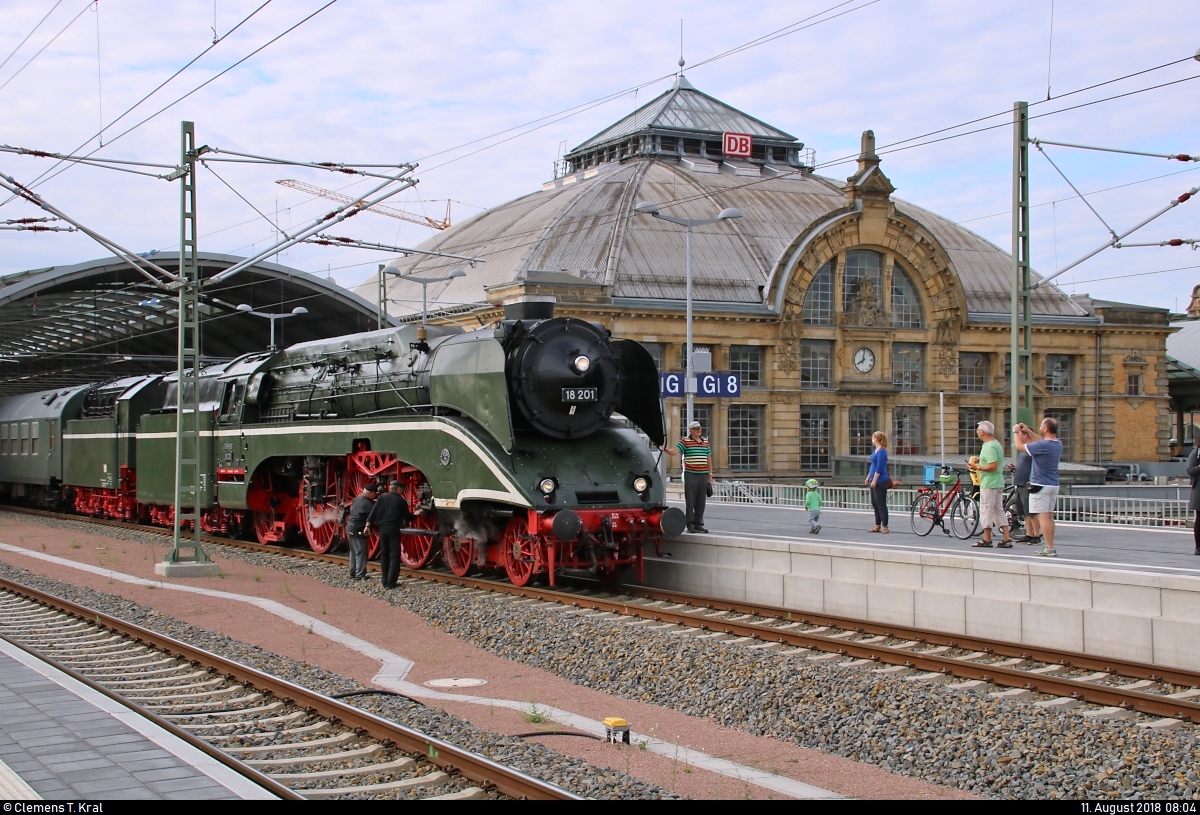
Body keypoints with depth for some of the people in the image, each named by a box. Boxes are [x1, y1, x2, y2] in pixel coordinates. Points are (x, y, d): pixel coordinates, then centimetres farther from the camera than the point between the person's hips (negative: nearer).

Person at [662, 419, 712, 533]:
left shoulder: (705, 441, 15)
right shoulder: (685, 441, -1)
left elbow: (708, 458, 19)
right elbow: (674, 451, -14)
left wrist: (710, 474, 16)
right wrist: (666, 449, -35)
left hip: (703, 476, 5)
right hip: (690, 475, -5)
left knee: (701, 502, 7)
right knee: (690, 501, -3)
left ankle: (698, 524, 14)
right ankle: (690, 525, 1)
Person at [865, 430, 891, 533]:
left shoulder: (881, 451, -16)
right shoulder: (876, 450, 14)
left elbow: (879, 468, -20)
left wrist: (874, 480, -22)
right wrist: (868, 477, 22)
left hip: (880, 481, -10)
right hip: (875, 481, 10)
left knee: (881, 504, -4)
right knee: (875, 504, 13)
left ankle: (884, 526, 1)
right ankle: (877, 526, 19)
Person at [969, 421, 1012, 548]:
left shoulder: (989, 447, -18)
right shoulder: (996, 443, 14)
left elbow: (993, 466, -25)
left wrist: (977, 467, -17)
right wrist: (980, 459, 17)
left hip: (989, 483, -10)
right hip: (998, 482, 10)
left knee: (986, 510, -2)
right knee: (999, 510, 11)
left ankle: (987, 540, 2)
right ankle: (1007, 539, 8)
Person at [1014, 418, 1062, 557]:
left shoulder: (1043, 446, -20)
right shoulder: (1058, 444, 6)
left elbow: (1019, 445, -11)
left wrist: (1016, 431, 5)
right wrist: (1028, 430, 28)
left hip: (1041, 485, -9)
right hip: (1054, 485, 9)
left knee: (1043, 516, -7)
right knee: (1050, 516, 13)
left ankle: (1049, 548, -11)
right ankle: (1050, 547, 17)